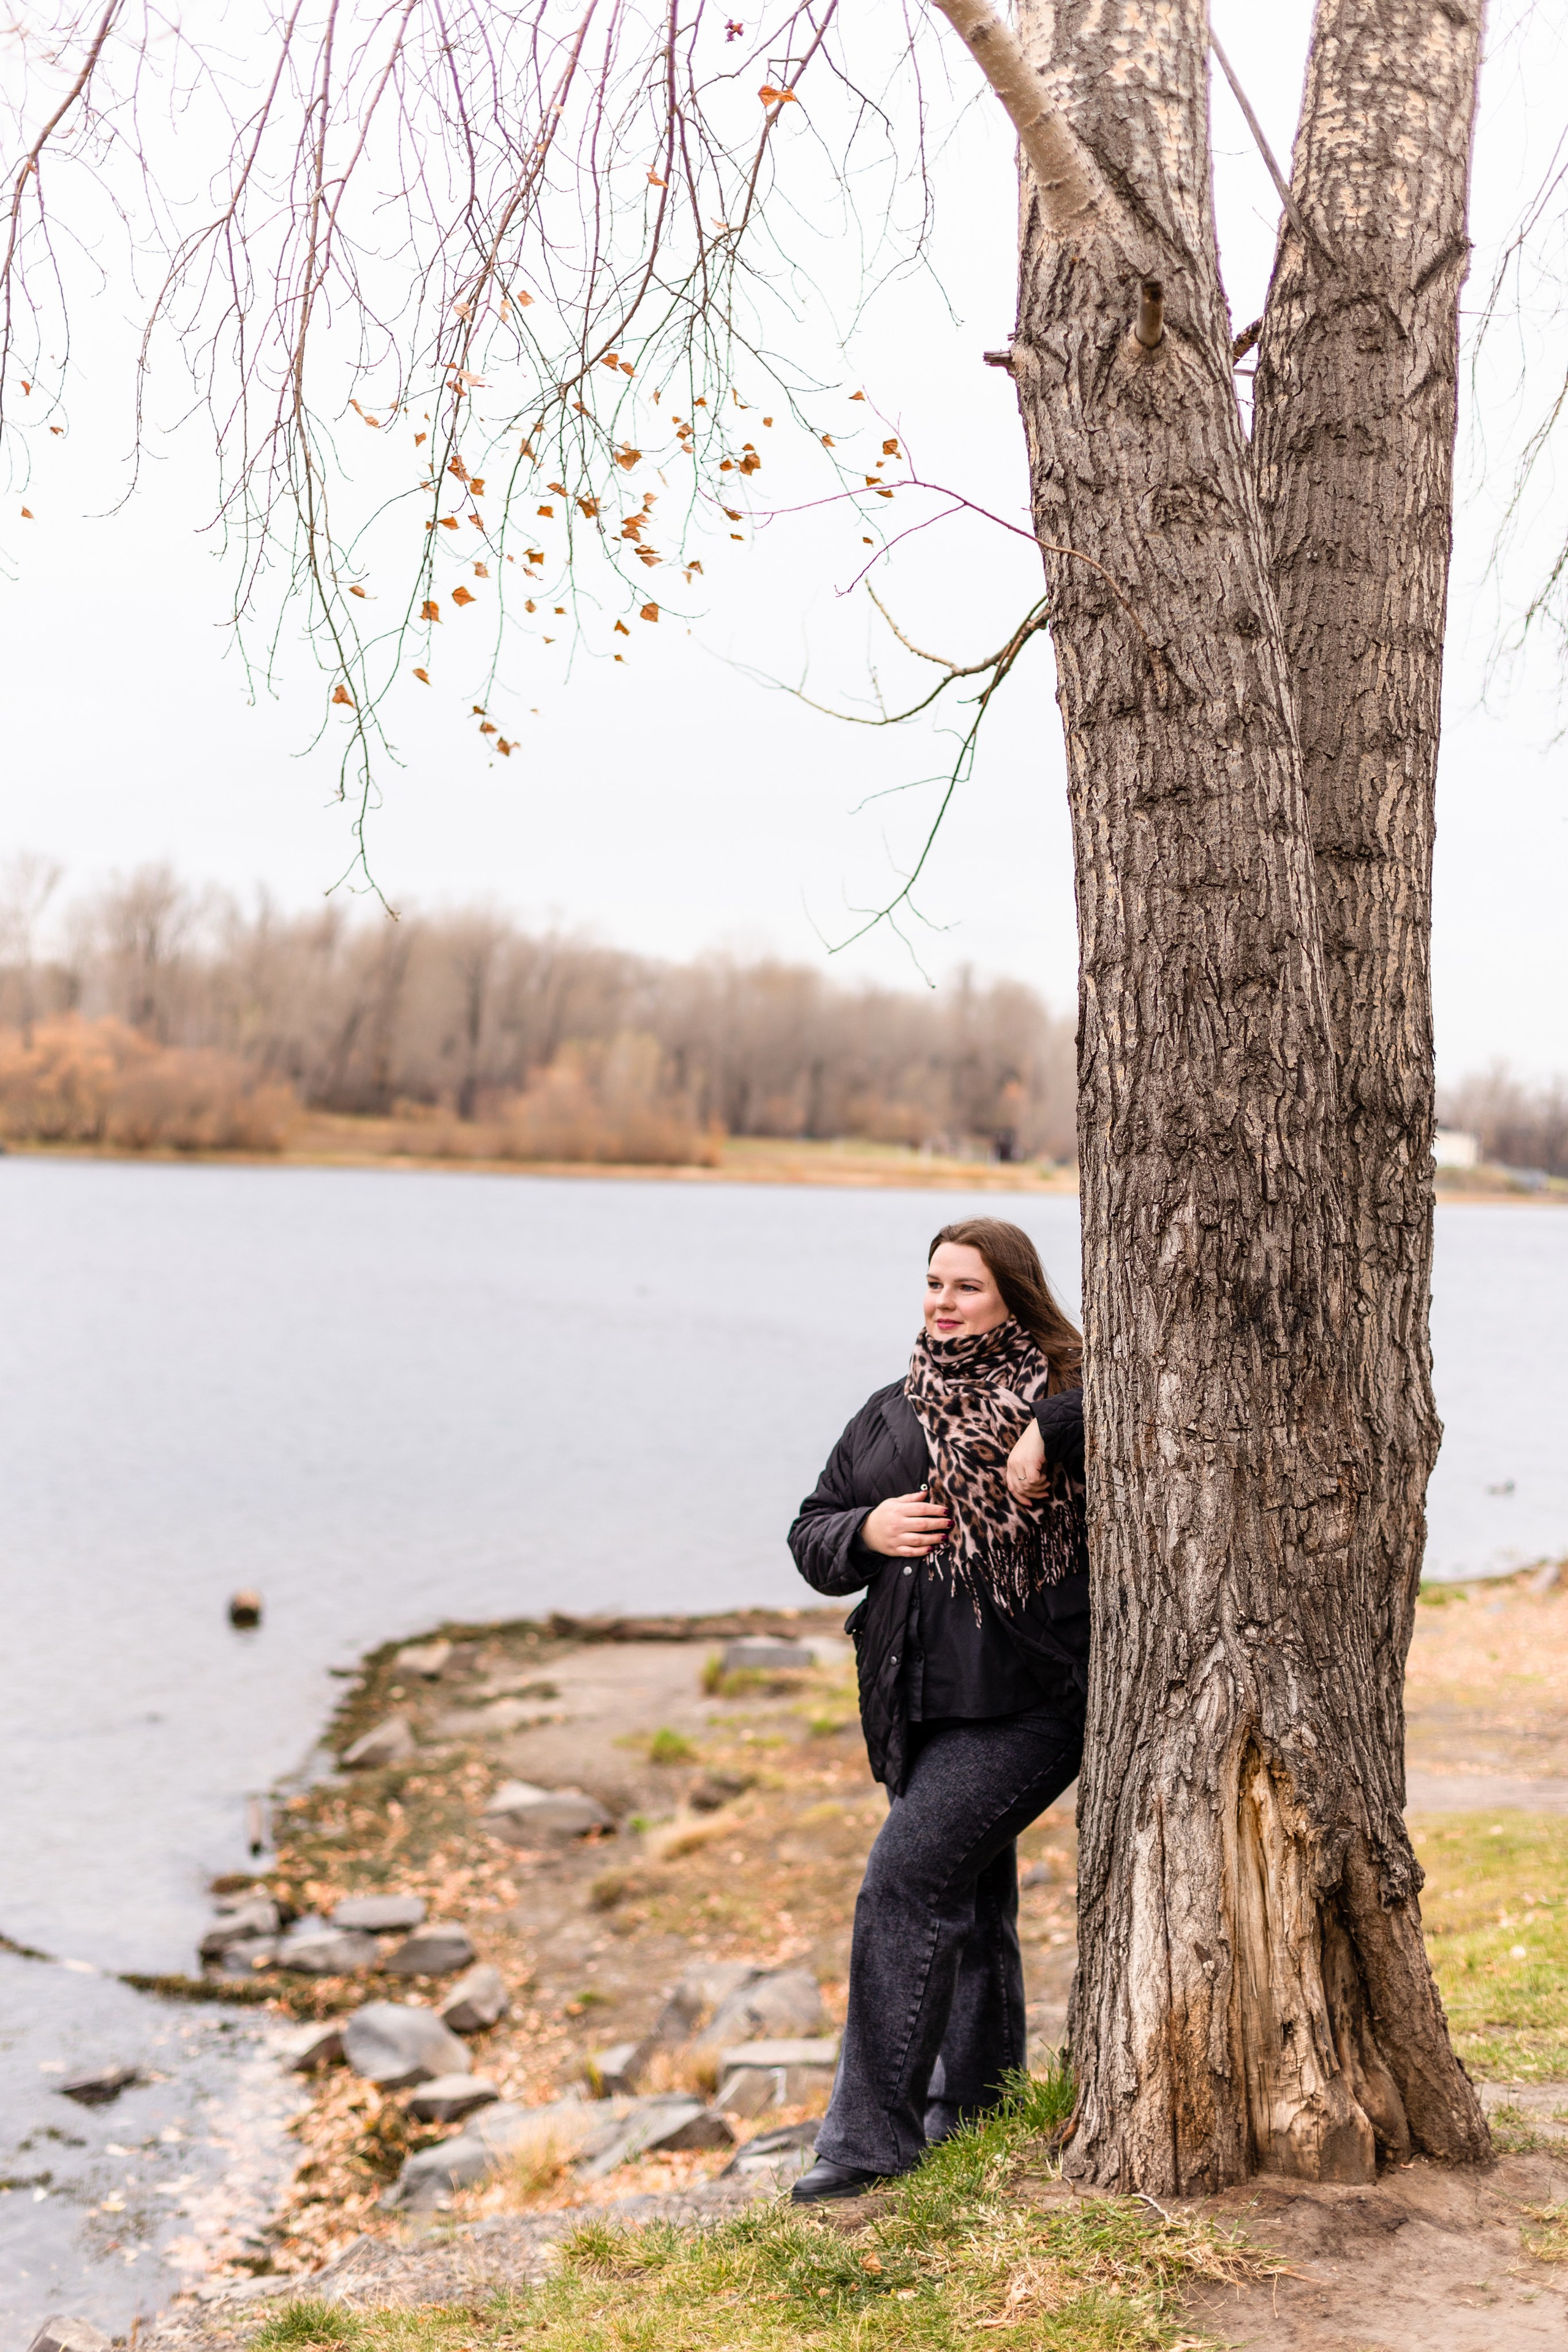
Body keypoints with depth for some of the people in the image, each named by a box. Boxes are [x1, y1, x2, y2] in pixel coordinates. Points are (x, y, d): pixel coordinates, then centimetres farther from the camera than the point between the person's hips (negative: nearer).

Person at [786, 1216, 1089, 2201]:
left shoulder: (1063, 1392, -5)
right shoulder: (895, 1413, 13)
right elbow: (812, 1534, 16)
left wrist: (1053, 1432, -29)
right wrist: (864, 1532, -5)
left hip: (1025, 1702, -7)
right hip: (918, 1705, 7)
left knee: (905, 1884, -14)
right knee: (971, 1911, 17)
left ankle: (871, 2137, -3)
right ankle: (971, 2125, 31)